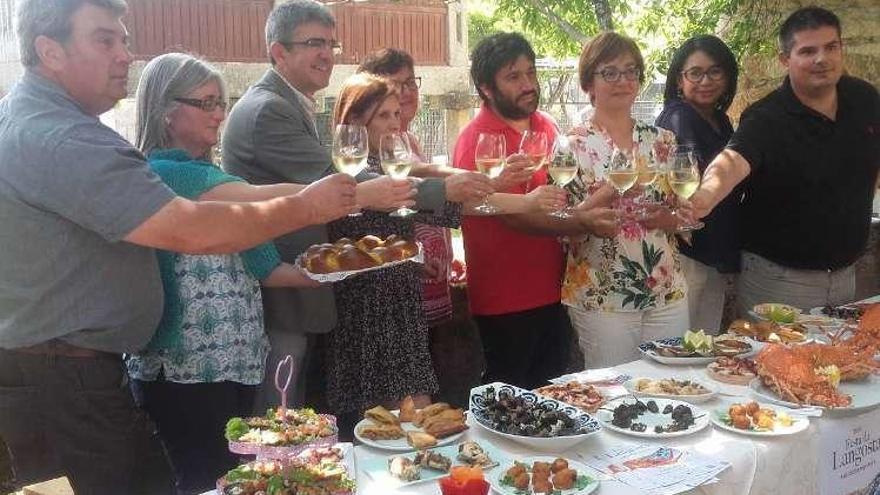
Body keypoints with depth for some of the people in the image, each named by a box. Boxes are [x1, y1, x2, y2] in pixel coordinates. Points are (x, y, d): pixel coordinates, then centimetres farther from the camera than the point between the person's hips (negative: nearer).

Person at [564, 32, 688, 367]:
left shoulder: (662, 141, 6)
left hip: (668, 292, 4)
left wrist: (667, 218, -13)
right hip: (601, 297, -4)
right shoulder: (573, 145, -6)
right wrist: (608, 194, -24)